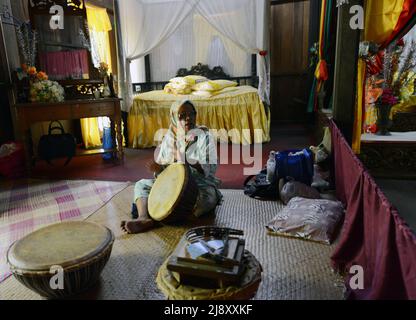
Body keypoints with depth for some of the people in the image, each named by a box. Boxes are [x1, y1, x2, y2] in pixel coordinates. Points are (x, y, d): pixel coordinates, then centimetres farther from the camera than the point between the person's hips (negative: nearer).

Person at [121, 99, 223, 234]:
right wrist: (158, 169, -17)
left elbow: (209, 170, -18)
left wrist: (185, 160, -31)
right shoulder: (169, 138, 6)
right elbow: (161, 165, 7)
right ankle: (144, 218, -33)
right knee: (141, 184, -5)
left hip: (202, 185, -5)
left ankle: (152, 219, -34)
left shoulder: (204, 136, -8)